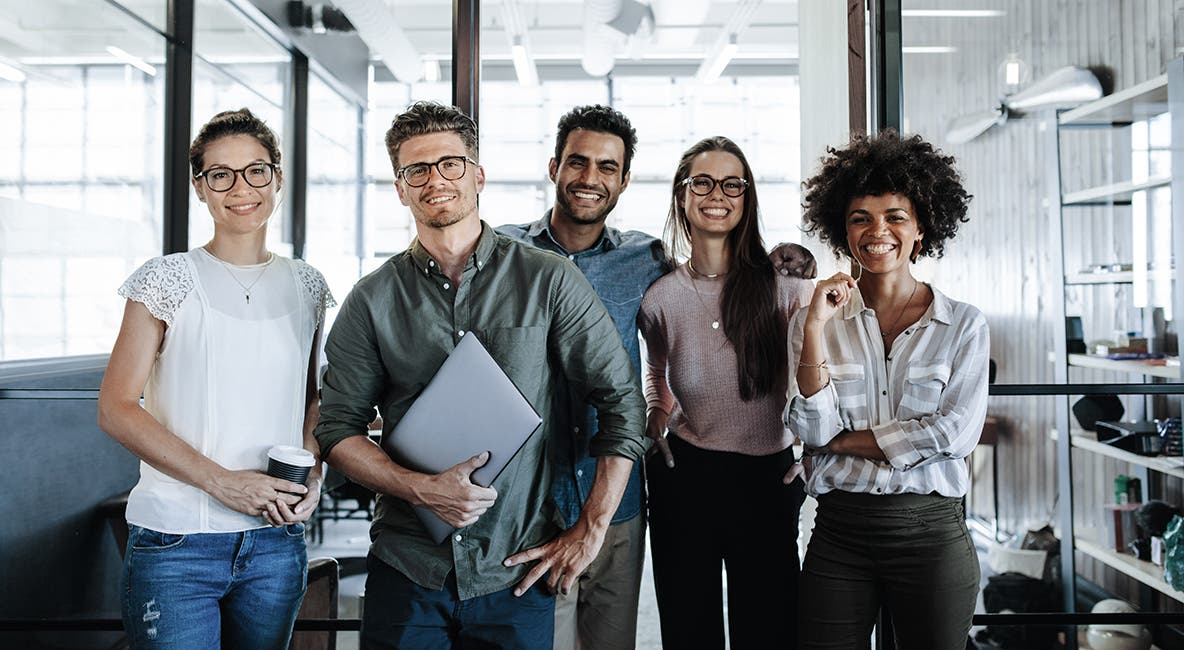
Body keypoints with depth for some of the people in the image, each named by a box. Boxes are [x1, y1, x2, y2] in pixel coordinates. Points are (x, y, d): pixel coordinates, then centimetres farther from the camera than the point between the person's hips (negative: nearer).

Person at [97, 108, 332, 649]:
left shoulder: (304, 286, 8)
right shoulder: (167, 280, -4)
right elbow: (116, 409, -8)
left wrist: (313, 473, -2)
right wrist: (221, 481, -16)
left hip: (277, 541, 4)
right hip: (175, 542, -3)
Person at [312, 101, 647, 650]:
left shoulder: (549, 281, -3)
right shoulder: (373, 300, 2)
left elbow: (623, 402, -2)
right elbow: (337, 428, 2)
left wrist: (590, 530, -6)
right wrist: (422, 489, -15)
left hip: (518, 575, -1)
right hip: (406, 571, 1)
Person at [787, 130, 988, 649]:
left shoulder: (963, 325, 1)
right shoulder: (816, 320, 3)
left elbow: (957, 431, -9)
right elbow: (812, 431, -6)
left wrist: (845, 440, -8)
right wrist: (815, 328, -14)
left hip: (931, 531, 0)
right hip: (838, 533, 1)